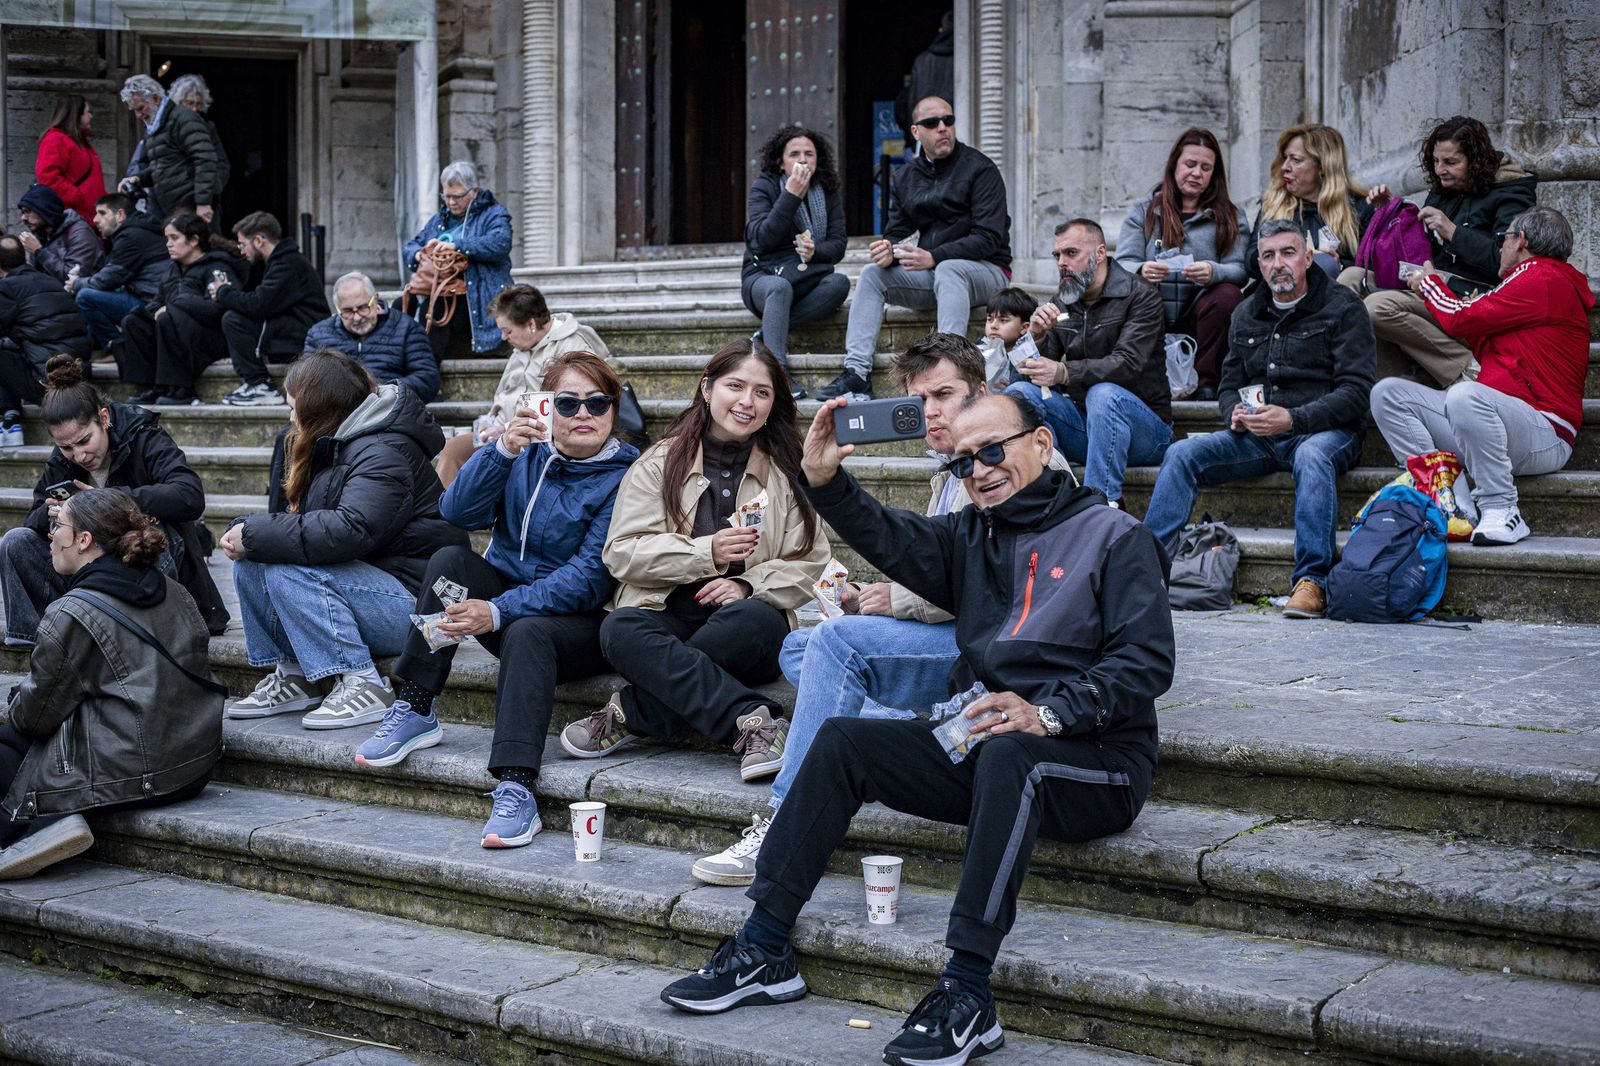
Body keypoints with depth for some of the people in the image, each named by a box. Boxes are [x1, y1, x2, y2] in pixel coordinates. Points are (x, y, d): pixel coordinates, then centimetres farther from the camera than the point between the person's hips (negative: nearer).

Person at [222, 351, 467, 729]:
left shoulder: (382, 453, -17)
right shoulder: (332, 447, 15)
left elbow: (350, 531, -31)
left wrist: (254, 535, -24)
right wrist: (245, 532, -11)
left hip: (414, 603, -9)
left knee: (285, 568, -26)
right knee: (251, 562, -4)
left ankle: (363, 686, -22)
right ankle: (292, 676, 1)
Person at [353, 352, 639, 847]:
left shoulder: (624, 476, -9)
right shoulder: (526, 450, 5)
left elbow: (590, 578, -17)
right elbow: (457, 512, -9)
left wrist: (499, 612, -26)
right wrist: (503, 450, -24)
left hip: (579, 618, -4)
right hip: (507, 590, 5)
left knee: (526, 633, -35)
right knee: (449, 560, -21)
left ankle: (516, 789, -44)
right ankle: (414, 712, -19)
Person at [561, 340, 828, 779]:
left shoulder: (787, 472, 11)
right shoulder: (660, 463, 9)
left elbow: (810, 562, 4)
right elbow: (622, 554, -1)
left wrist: (749, 585, -16)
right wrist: (707, 553, -15)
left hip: (740, 636, 0)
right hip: (665, 618, 0)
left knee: (756, 618, -35)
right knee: (619, 628, -33)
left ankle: (631, 713, -27)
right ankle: (753, 722, -39)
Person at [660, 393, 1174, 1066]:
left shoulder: (1114, 537, -1)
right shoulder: (972, 537, 17)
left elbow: (1147, 661, -13)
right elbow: (889, 538, 0)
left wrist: (1048, 713, -25)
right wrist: (825, 481, -17)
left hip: (1094, 758, -6)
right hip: (976, 746, 6)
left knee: (1008, 754, -38)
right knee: (842, 740, -6)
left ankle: (967, 992, -40)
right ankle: (763, 950, -9)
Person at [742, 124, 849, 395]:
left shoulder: (828, 192, 8)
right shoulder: (763, 188, -2)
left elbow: (838, 245, 2)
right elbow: (761, 239, -18)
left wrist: (815, 251, -22)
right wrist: (790, 195, -22)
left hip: (808, 277, 4)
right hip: (763, 276, -3)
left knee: (840, 283, -29)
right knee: (780, 287, -39)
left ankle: (768, 332, -27)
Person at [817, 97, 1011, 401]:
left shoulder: (980, 168, -7)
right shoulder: (907, 177, 12)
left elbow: (988, 238, -16)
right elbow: (896, 231, 13)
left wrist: (932, 257, -26)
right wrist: (887, 250, -14)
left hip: (986, 270, -6)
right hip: (932, 271, 6)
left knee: (948, 269, -37)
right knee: (872, 273, -12)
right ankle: (857, 371, -22)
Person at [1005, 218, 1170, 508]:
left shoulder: (1140, 295, -7)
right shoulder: (1061, 303, 10)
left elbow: (1127, 364, -23)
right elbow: (1039, 372, 4)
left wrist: (1063, 373, -34)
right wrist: (1036, 337, -17)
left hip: (1144, 425, -5)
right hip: (1082, 422, 5)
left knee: (1104, 394, -36)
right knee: (1020, 391, -16)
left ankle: (1105, 502, -34)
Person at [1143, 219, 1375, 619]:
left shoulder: (1343, 308, 0)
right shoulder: (1246, 314, 17)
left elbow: (1355, 392, -9)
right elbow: (1229, 385, 20)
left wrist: (1293, 419, -23)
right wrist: (1236, 415, -5)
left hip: (1325, 431, -5)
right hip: (1257, 436, 5)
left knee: (1313, 456, -39)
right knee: (1182, 454, -17)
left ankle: (1312, 580, -40)